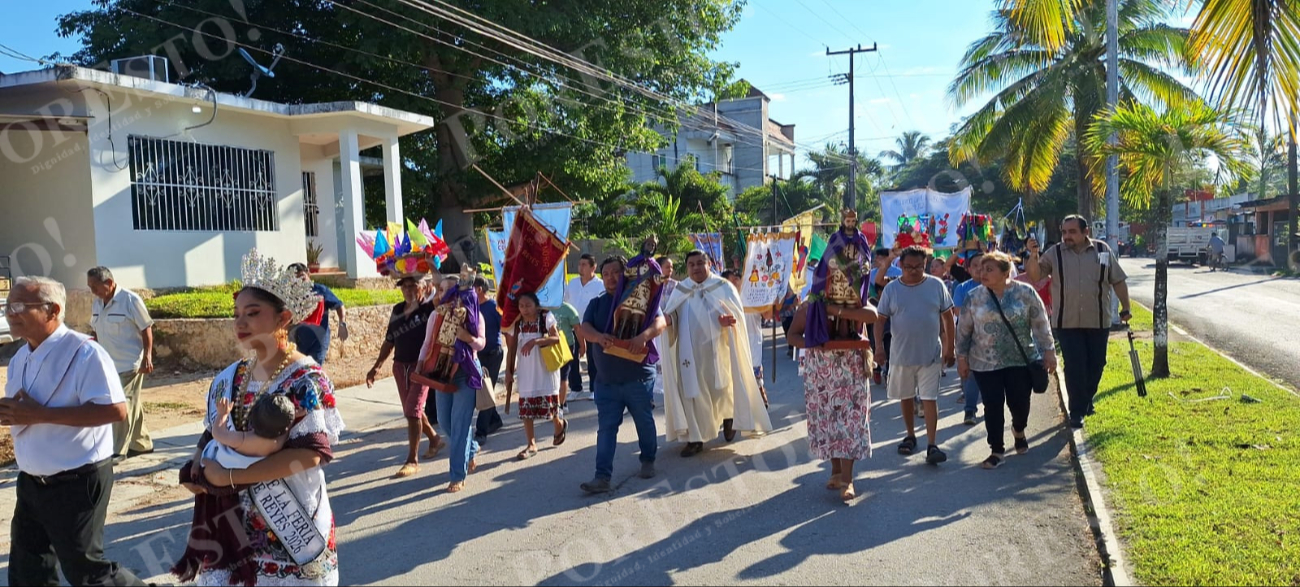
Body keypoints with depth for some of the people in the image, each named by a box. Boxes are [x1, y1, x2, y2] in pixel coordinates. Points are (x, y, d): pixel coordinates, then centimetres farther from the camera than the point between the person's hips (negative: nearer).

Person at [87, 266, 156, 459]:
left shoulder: (130, 300, -13)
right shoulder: (96, 304, 8)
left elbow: (146, 329, -11)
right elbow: (96, 331, 18)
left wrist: (147, 356, -15)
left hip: (130, 364, -7)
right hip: (109, 365, 7)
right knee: (132, 406, 14)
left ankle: (118, 450, -3)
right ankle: (142, 443, 24)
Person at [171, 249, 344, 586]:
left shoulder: (305, 381, -15)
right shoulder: (230, 379, 4)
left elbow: (309, 454, -25)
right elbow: (211, 436, 15)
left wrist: (229, 476, -22)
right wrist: (196, 469, -7)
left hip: (288, 526, -5)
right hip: (233, 523, 6)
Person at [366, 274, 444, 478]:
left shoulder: (430, 307, -8)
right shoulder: (397, 310, 9)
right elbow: (389, 341, 15)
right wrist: (377, 367, 13)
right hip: (400, 366, 6)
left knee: (412, 411, -10)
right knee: (411, 411, 16)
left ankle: (412, 460, -1)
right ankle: (435, 439, 41)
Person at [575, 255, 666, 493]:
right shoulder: (596, 304, 11)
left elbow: (661, 322, -12)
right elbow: (583, 328, -3)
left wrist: (645, 335, -33)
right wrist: (599, 336, -26)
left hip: (639, 377, -2)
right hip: (606, 381, 2)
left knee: (644, 422, 11)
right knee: (606, 428, 0)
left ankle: (648, 462, 32)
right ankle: (602, 477, -1)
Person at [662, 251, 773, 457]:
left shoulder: (723, 287, 0)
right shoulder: (680, 290, 7)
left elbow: (738, 313, -3)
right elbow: (670, 316, 5)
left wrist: (729, 320, -25)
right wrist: (667, 320, -19)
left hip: (717, 348, -1)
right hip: (690, 350, 2)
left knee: (720, 388, 7)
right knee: (692, 391, -2)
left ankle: (728, 416, 39)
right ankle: (695, 438, 2)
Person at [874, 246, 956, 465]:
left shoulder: (936, 285, -3)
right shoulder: (891, 289, -3)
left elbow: (947, 317, 2)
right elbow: (880, 319, 0)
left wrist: (949, 348, 1)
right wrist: (879, 346, -11)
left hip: (930, 354, -1)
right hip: (901, 354, 2)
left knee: (929, 398, -2)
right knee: (906, 397, 14)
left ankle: (932, 445, 0)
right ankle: (910, 435, 31)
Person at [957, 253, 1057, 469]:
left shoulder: (1025, 293, -4)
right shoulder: (975, 297, -1)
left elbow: (1041, 324, 0)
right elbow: (964, 329, 4)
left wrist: (1048, 351, -2)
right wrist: (962, 358, 3)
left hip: (1021, 361, -1)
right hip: (985, 363, 1)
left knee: (1020, 402, 6)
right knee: (992, 406, 0)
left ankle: (1018, 430, 40)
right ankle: (997, 450, 12)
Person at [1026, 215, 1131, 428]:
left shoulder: (1102, 250, 3)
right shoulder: (1054, 254, -1)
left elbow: (1118, 281, 8)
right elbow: (1034, 276, -8)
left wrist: (1125, 308, 5)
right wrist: (1033, 256, -25)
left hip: (1098, 321, 2)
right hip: (1067, 323, -2)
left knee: (1096, 365, 12)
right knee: (1074, 367, -3)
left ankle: (1087, 400, 35)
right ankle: (1077, 412, 7)